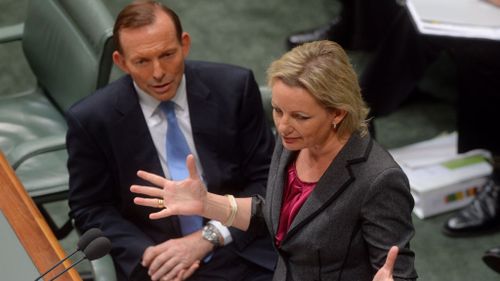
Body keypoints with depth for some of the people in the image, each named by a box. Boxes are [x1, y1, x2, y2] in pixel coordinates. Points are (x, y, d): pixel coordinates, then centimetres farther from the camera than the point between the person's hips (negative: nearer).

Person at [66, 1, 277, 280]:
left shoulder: (234, 87, -3)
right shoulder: (92, 119, -5)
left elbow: (265, 179, 1)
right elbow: (91, 209, 3)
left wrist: (208, 237, -11)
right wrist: (148, 254, -12)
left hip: (245, 254, 1)